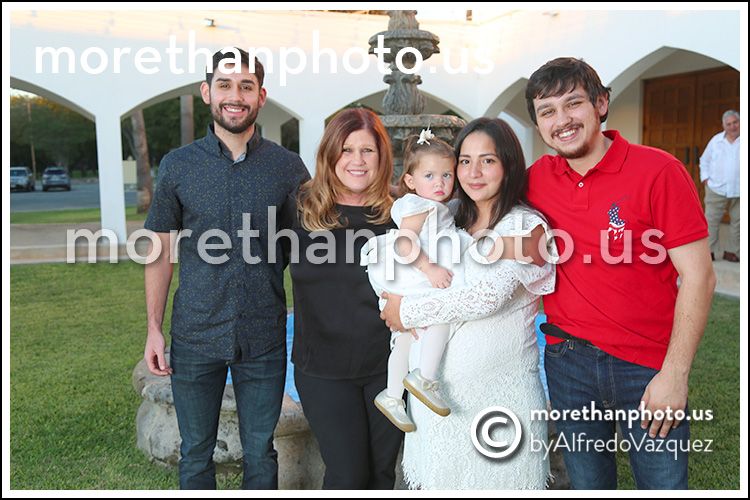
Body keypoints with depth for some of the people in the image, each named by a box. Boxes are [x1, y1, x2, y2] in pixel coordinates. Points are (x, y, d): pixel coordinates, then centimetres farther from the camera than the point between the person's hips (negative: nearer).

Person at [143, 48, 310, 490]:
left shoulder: (289, 167, -2)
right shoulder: (178, 166, -1)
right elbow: (161, 252, 4)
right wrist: (154, 328, 1)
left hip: (264, 337, 0)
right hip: (195, 337, 1)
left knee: (260, 451, 14)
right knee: (196, 453, 15)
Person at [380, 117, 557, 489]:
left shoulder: (526, 226, -9)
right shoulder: (454, 224, 10)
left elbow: (487, 297, -21)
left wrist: (407, 311, -12)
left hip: (498, 390, -5)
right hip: (434, 386, 6)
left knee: (494, 484, 7)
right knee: (434, 483, 14)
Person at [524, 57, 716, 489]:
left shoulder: (658, 171, -11)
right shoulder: (537, 179, 1)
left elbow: (698, 276, -12)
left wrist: (675, 375, -15)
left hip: (647, 367, -3)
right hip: (567, 360, 3)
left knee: (664, 483, 9)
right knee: (587, 483, 18)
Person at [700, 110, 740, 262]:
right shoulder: (716, 140, 8)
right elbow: (704, 160, 20)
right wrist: (705, 178, 7)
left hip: (739, 191, -1)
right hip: (717, 188, 1)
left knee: (737, 221, 4)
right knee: (711, 220, -2)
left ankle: (731, 251, 16)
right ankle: (709, 251, 5)